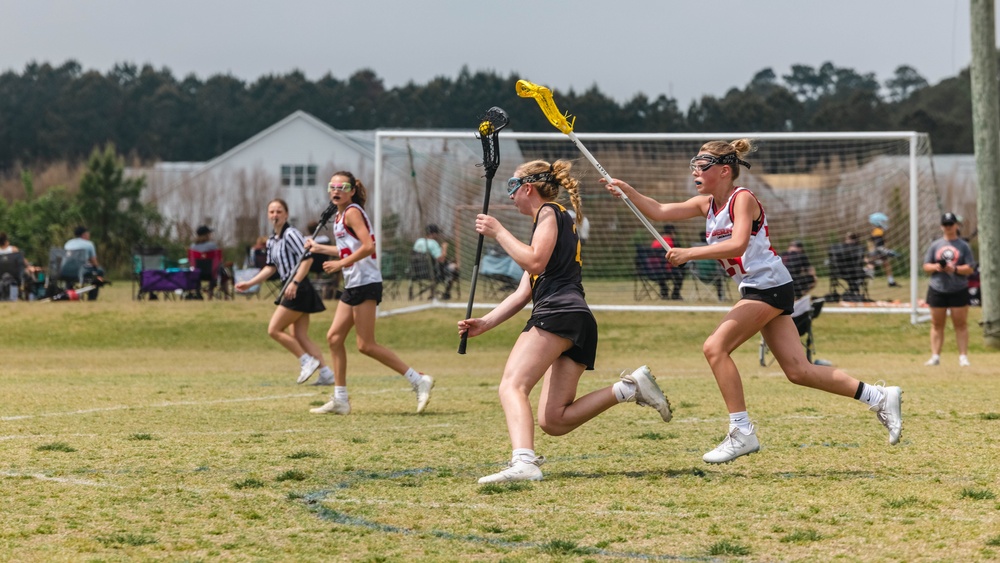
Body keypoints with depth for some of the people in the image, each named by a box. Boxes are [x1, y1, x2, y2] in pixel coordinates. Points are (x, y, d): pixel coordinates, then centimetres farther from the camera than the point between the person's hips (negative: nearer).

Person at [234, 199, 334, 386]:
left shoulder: (291, 234, -11)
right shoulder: (272, 241, 16)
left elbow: (307, 258, -19)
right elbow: (270, 267, 26)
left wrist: (294, 283, -25)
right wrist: (249, 283, 21)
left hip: (298, 289, -9)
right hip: (292, 291, 9)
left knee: (274, 330, -8)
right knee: (299, 337, 5)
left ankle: (307, 361, -4)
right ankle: (326, 373, 3)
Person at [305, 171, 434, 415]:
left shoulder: (352, 212, -10)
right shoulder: (340, 215, 17)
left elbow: (368, 245, -22)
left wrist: (341, 264, -20)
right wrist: (320, 248, 28)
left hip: (365, 283, -10)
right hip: (353, 285, 10)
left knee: (366, 345, -11)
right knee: (334, 337, 8)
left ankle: (418, 380, -8)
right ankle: (340, 400, 12)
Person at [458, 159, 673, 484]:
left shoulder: (549, 213, 5)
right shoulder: (555, 222, 34)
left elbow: (535, 262, -13)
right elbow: (523, 293, 31)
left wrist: (498, 232, -3)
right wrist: (484, 323, 23)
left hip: (558, 314, -10)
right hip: (581, 324, 10)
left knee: (512, 386, -23)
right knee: (553, 421, 1)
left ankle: (523, 463, -45)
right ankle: (631, 388, -4)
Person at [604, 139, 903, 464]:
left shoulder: (743, 199, -13)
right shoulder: (707, 204, 12)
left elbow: (737, 245, -28)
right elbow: (659, 212, 10)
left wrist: (690, 253, -31)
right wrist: (626, 190, -2)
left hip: (769, 286, -9)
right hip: (757, 290, 9)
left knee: (715, 347, -16)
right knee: (797, 371, 3)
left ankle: (742, 433, -12)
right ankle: (879, 397, 9)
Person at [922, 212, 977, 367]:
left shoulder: (964, 246, 4)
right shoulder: (935, 245, 10)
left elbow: (970, 268, -1)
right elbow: (926, 266, 9)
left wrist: (954, 269, -17)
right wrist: (936, 267, -12)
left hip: (959, 291, -2)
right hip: (937, 290, 2)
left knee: (960, 324, -2)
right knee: (937, 324, 3)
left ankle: (963, 357, 0)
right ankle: (935, 356, 5)